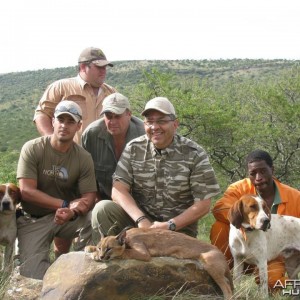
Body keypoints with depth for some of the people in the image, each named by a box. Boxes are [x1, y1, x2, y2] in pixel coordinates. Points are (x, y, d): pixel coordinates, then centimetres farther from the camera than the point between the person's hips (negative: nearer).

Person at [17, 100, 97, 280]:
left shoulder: (84, 157, -7)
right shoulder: (32, 149, -12)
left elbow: (89, 197, -11)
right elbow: (27, 191, -18)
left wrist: (72, 212, -34)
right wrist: (66, 204, -24)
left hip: (70, 217, 2)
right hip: (34, 219, -2)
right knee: (32, 272, -20)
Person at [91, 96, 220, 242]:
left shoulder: (194, 154, -7)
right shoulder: (133, 148, 0)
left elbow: (203, 205, -7)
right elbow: (118, 190, -6)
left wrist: (170, 226, -18)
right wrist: (141, 220, -22)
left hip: (179, 228, -2)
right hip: (139, 218, 2)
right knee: (103, 208, -22)